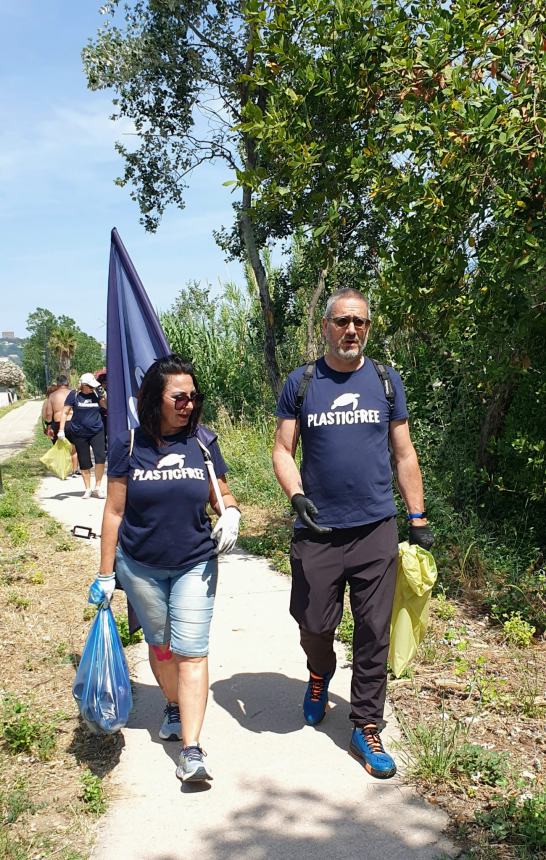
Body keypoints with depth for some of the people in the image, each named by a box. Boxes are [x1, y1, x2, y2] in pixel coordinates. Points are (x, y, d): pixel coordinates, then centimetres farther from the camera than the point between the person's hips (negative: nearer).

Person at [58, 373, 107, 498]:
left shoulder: (96, 394, 4)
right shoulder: (74, 395, -3)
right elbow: (65, 412, -1)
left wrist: (103, 395, -11)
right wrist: (61, 430, -7)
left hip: (97, 431, 1)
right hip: (79, 433, -1)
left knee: (101, 457, -15)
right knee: (84, 463, 6)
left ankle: (98, 487, -1)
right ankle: (87, 489, 20)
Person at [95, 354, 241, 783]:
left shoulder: (203, 441, -4)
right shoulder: (129, 445, -7)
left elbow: (222, 494, 7)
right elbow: (114, 511, -2)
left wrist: (230, 513, -18)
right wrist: (105, 574, -1)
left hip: (195, 564, 0)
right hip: (141, 566, 1)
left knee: (191, 651, -6)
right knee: (160, 644, 17)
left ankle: (192, 749, -3)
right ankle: (174, 707, 43)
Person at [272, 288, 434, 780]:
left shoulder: (386, 382, 6)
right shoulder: (301, 384, 3)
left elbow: (404, 454, 8)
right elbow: (283, 450, 2)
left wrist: (419, 519, 6)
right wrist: (296, 496, -16)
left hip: (376, 530, 1)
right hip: (317, 532, 0)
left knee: (374, 635, 5)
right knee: (315, 624, 8)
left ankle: (366, 729, 21)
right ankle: (320, 673, 43)